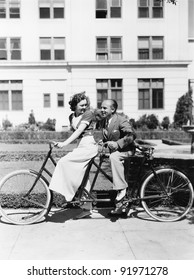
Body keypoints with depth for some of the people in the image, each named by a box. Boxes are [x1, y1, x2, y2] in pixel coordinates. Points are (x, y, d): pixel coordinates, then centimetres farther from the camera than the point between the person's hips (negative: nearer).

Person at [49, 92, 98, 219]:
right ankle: (87, 209, 16)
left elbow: (79, 130, -20)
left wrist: (64, 143, -27)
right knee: (83, 178, 8)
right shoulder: (72, 117, 14)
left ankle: (69, 192, -13)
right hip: (81, 146, 8)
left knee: (64, 162, -22)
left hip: (89, 146, -8)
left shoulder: (88, 114, -8)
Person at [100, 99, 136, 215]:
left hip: (126, 150, -8)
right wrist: (103, 142, -2)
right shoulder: (104, 121, 7)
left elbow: (132, 135, -26)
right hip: (114, 150, 8)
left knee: (114, 157, -38)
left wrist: (117, 144, -30)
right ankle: (118, 207, 23)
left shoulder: (121, 120, -16)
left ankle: (122, 188, -31)